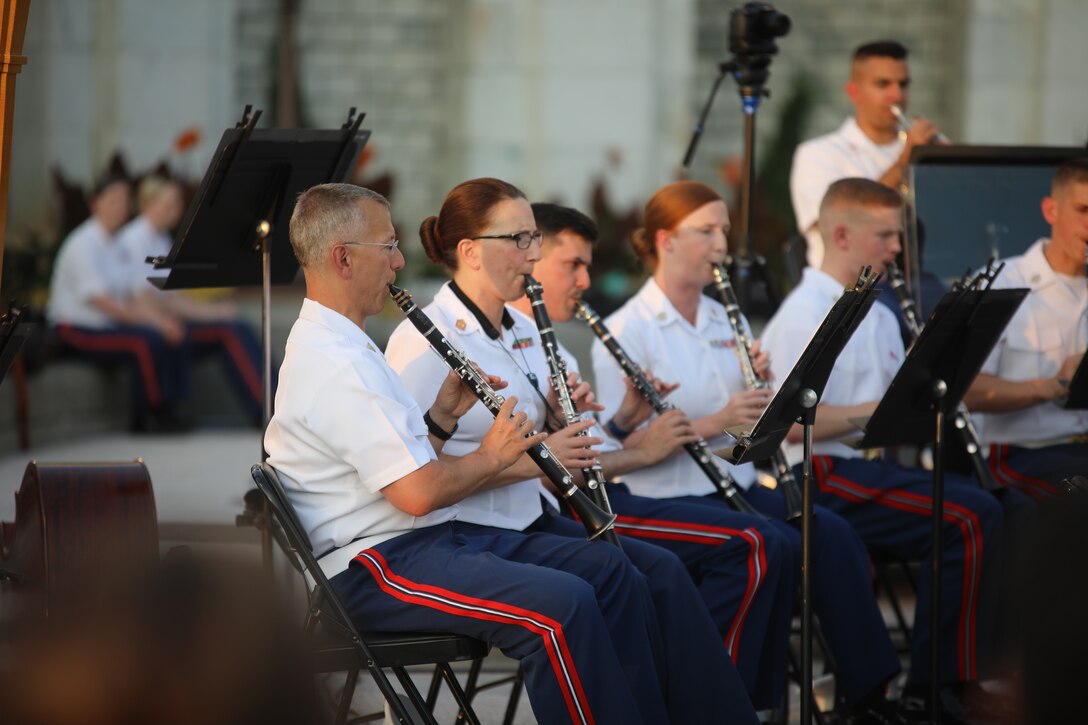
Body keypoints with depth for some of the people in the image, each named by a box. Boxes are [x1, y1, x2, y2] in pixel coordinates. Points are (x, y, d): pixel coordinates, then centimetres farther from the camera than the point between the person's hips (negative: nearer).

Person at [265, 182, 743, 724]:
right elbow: (418, 493, -22)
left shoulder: (343, 346, 18)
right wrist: (491, 456, -5)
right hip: (374, 563, -11)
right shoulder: (333, 365, -18)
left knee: (610, 571, 3)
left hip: (432, 537, 11)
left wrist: (441, 417, 4)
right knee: (561, 604, -29)